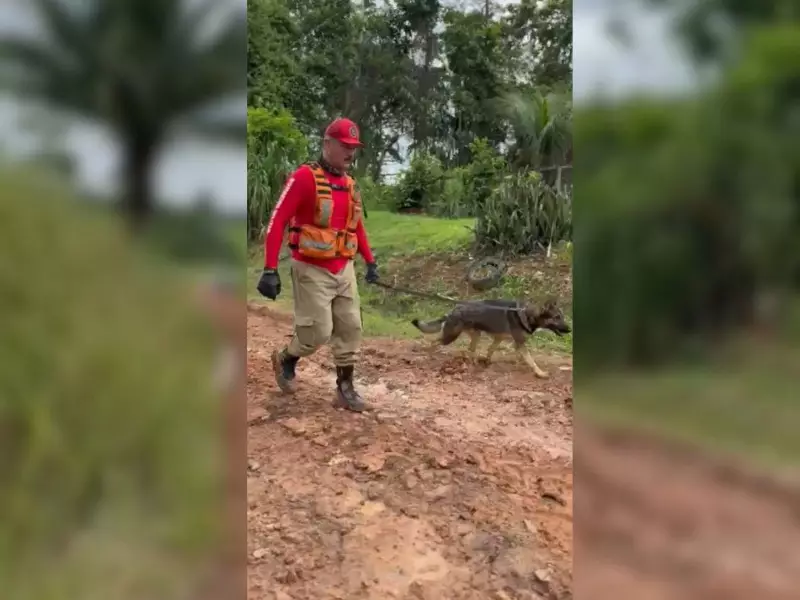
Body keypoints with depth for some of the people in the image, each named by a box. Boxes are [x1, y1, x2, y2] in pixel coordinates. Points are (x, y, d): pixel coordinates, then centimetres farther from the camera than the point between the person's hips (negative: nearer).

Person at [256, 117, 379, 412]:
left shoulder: (350, 184, 9)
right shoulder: (305, 177, -13)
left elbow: (358, 226, 22)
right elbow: (277, 221, -17)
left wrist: (370, 262, 19)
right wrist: (270, 269, -22)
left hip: (344, 269, 7)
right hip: (312, 270, -7)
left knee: (350, 328, 7)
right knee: (319, 332, -4)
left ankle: (345, 389, 19)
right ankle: (285, 358, 27)